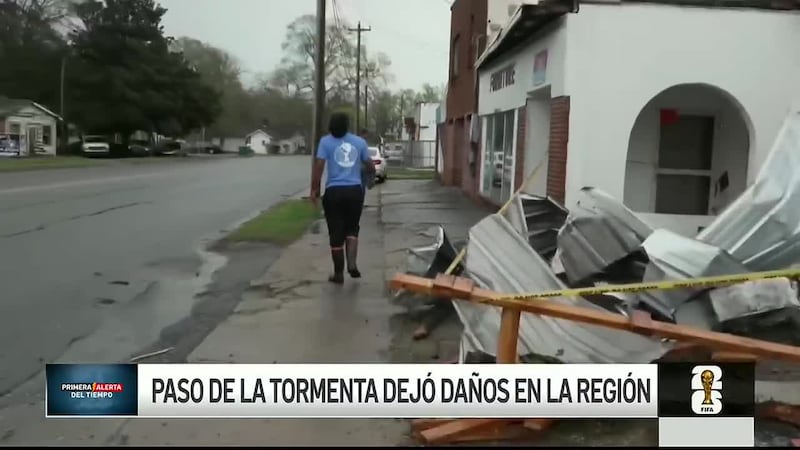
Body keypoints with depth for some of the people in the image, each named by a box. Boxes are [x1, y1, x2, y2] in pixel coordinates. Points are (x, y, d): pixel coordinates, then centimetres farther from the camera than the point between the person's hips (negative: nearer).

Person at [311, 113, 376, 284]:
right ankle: (352, 264, 1)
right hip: (355, 190, 2)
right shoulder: (359, 141, 7)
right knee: (352, 228, 18)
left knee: (336, 233, 5)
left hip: (334, 191, -2)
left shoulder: (326, 141, 0)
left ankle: (338, 273, 12)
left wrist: (314, 189, -3)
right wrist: (372, 174, 35)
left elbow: (319, 166, -8)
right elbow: (370, 166, 13)